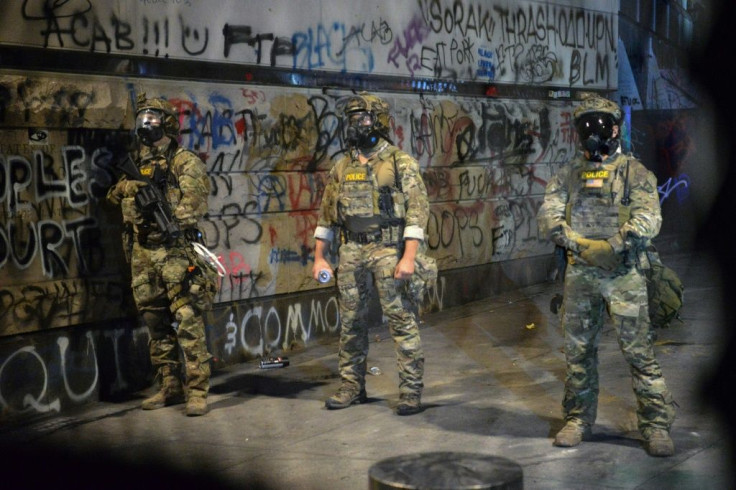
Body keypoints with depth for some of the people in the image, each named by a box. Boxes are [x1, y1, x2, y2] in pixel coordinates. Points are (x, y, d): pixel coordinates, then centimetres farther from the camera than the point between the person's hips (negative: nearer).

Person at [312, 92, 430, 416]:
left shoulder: (401, 164, -4)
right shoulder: (342, 168, 12)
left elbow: (417, 211, -9)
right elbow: (326, 215, 17)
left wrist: (409, 257, -18)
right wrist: (319, 257, 11)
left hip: (388, 251, -5)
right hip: (351, 253, 5)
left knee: (402, 322, -4)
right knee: (350, 322, 10)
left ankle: (411, 392, 2)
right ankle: (352, 388, 21)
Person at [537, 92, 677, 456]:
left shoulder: (634, 172, 1)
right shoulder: (569, 174, 11)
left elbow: (648, 217, -12)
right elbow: (548, 214, 1)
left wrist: (619, 242, -27)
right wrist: (570, 239, -17)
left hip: (623, 273, -3)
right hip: (580, 273, 4)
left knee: (638, 350, -4)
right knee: (578, 350, 10)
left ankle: (656, 425, 5)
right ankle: (578, 419, 23)